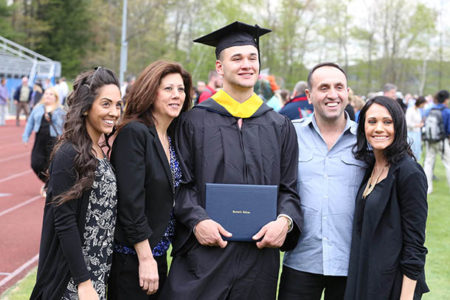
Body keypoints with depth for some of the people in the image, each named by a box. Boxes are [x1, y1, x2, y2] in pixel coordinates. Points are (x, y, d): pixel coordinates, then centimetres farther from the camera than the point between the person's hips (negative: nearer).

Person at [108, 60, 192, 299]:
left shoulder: (172, 138, 8)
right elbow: (131, 202, -21)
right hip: (133, 257, -7)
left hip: (158, 253, 7)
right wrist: (146, 259, -20)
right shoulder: (134, 133, -16)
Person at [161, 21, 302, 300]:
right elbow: (182, 182, 1)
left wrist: (285, 220, -10)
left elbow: (289, 187, 9)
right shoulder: (195, 121, 3)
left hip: (259, 252, 2)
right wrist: (197, 219, -15)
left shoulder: (280, 127, 10)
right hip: (204, 251, -2)